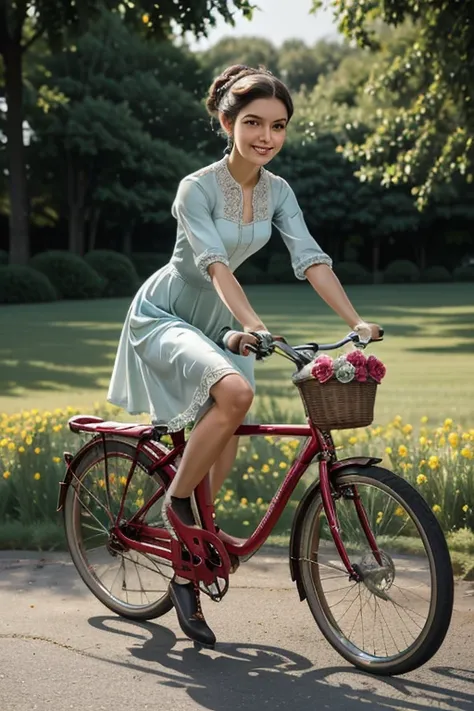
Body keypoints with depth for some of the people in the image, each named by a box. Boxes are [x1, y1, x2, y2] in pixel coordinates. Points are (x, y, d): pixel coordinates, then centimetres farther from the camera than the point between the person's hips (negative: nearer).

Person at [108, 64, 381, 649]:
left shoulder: (277, 193, -3)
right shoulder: (197, 187, -22)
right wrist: (251, 324, -51)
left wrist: (357, 322, -26)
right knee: (236, 391, -34)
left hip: (214, 324, 7)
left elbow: (310, 259, -13)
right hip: (163, 316, -7)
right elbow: (214, 264, -35)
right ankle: (177, 498, -12)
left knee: (222, 445, 2)